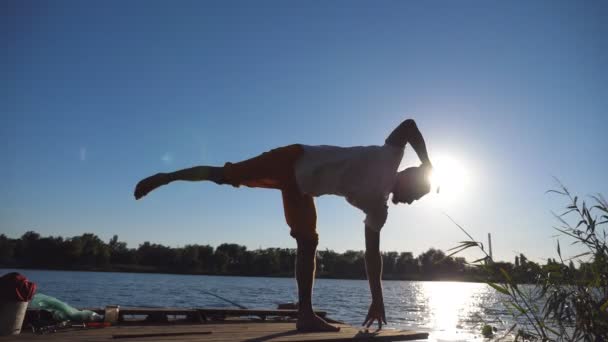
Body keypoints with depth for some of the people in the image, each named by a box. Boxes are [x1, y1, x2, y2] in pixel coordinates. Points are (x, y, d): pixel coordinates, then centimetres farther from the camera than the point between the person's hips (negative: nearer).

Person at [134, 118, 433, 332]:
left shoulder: (377, 209, 5)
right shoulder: (388, 159, -9)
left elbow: (372, 253, 7)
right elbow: (408, 125, -19)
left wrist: (377, 299, 5)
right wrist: (427, 164, -23)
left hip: (301, 187, 7)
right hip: (293, 163, -7)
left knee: (308, 243, -1)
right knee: (225, 175, -3)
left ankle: (305, 314, 11)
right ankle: (165, 177, 18)